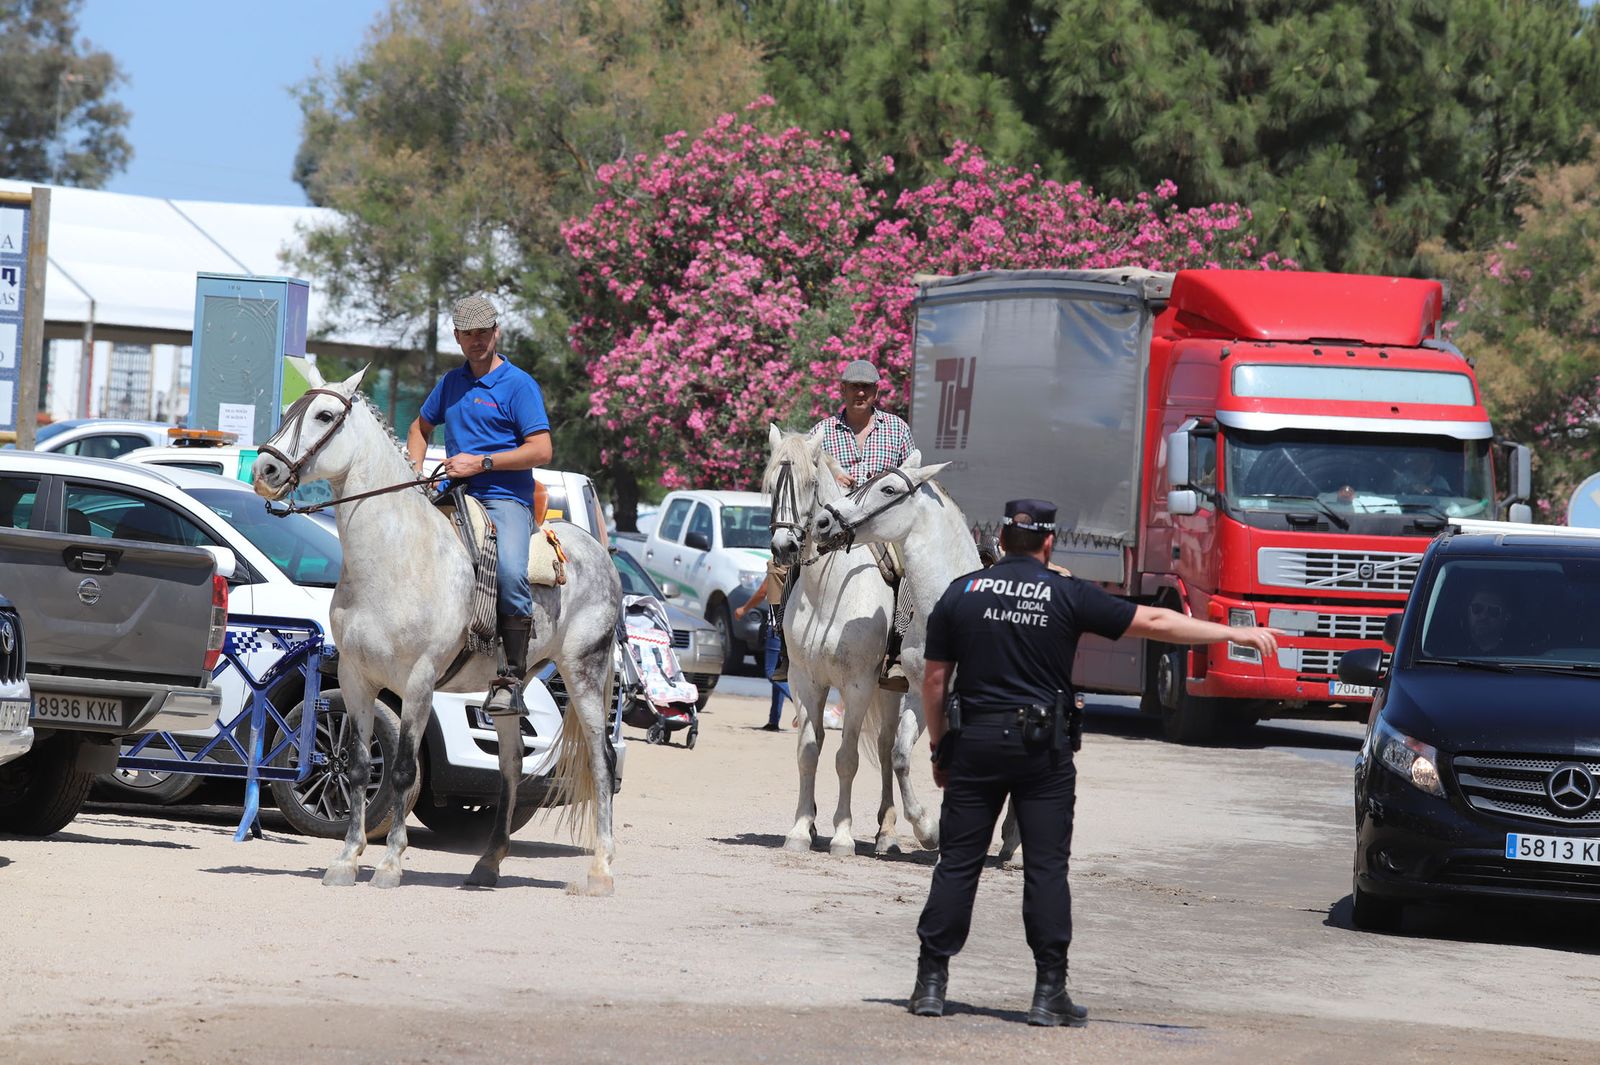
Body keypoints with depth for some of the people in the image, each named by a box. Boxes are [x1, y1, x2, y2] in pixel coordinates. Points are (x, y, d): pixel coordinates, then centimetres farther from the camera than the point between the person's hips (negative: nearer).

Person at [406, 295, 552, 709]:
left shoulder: (518, 385, -2)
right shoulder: (451, 383, 18)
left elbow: (541, 450, -9)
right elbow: (421, 427, 35)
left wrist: (481, 463, -14)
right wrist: (415, 469, 15)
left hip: (505, 497, -7)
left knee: (510, 572, -30)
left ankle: (512, 679, -28)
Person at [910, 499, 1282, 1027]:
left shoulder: (961, 593, 3)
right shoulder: (1068, 596, -2)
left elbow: (935, 679, 4)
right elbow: (1155, 622, 0)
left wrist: (939, 747, 15)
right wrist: (1238, 633, 5)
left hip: (976, 742, 2)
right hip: (1042, 746, -1)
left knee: (957, 863, 5)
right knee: (1046, 868, 2)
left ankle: (931, 982, 4)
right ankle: (1049, 992, 1)